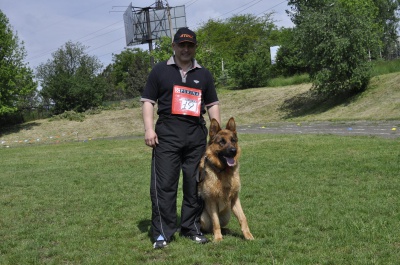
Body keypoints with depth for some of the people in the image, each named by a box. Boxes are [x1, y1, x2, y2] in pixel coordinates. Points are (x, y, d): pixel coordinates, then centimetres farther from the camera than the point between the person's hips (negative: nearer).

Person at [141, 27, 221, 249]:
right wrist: (149, 129, -6)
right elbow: (148, 101, 5)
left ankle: (191, 228, 18)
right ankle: (162, 232, 1)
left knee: (194, 184, 7)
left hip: (197, 134, 3)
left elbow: (212, 104, 18)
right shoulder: (160, 71, 9)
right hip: (167, 134, -3)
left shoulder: (203, 74, 17)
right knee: (164, 184, -5)